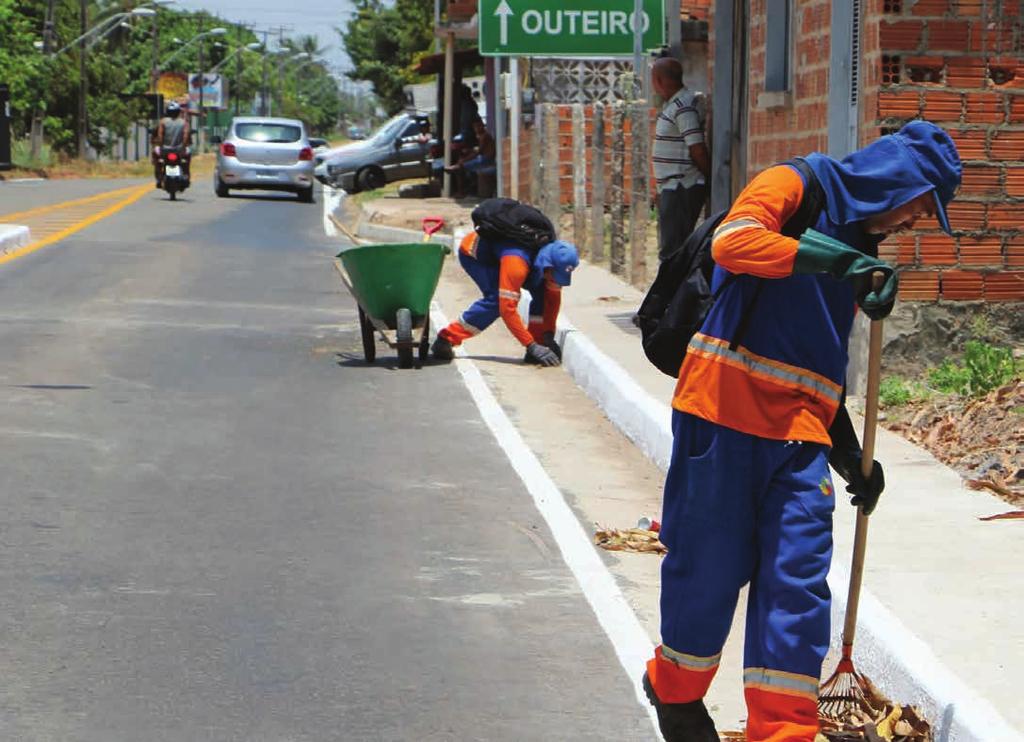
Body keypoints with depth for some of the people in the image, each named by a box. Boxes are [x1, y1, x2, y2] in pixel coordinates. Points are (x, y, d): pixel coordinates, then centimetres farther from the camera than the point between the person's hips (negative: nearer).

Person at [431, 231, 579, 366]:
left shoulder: (554, 260, -21)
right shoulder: (517, 262, -44)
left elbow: (553, 298, -6)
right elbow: (507, 309, -43)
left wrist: (549, 335, -14)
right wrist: (531, 346, -42)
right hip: (472, 250, -7)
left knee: (540, 290, -11)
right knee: (496, 300, -26)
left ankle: (539, 347, -6)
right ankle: (445, 341, -18)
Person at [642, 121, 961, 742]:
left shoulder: (858, 248, 22)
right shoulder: (799, 186, 0)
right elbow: (734, 240, -21)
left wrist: (851, 456, 23)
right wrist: (840, 260, -27)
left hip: (800, 433, 7)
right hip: (726, 406, -7)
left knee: (798, 580, -3)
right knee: (711, 566, 3)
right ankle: (676, 691, 27)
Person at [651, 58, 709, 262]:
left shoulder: (683, 107, -17)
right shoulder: (673, 104, 14)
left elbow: (697, 148, -19)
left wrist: (709, 177, -9)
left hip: (681, 189, -10)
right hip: (672, 187, 10)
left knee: (672, 251, -9)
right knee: (671, 248, 15)